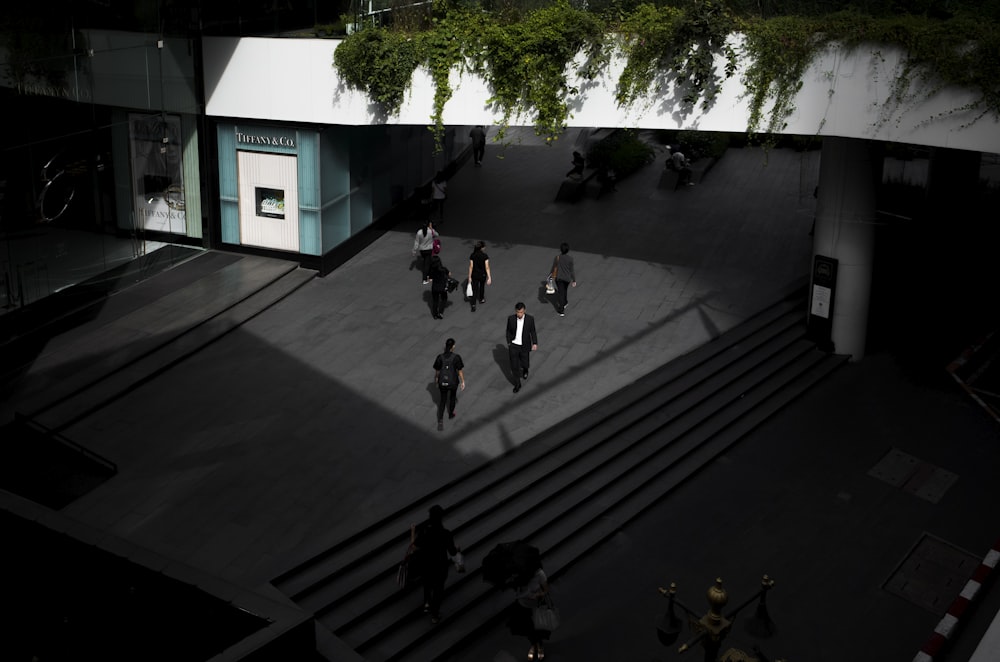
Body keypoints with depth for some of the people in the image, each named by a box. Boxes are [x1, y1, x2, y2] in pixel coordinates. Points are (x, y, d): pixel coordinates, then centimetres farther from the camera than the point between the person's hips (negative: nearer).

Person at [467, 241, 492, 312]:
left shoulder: (472, 256, -11)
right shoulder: (485, 256, -18)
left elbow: (471, 267, -7)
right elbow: (487, 267, -20)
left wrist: (469, 277, 1)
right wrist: (489, 277, -18)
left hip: (474, 275, 1)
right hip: (482, 275, -1)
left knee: (475, 290, 5)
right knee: (482, 287, 26)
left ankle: (473, 305, -5)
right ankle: (481, 299, 49)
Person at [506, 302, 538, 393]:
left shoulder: (530, 319, -16)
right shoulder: (511, 319, -14)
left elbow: (533, 332, -4)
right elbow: (508, 331, 1)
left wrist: (535, 343, -13)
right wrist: (508, 343, 8)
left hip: (524, 346, 0)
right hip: (513, 346, 0)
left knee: (524, 363, 16)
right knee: (514, 366, 1)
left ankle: (525, 369, 53)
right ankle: (517, 385, 20)